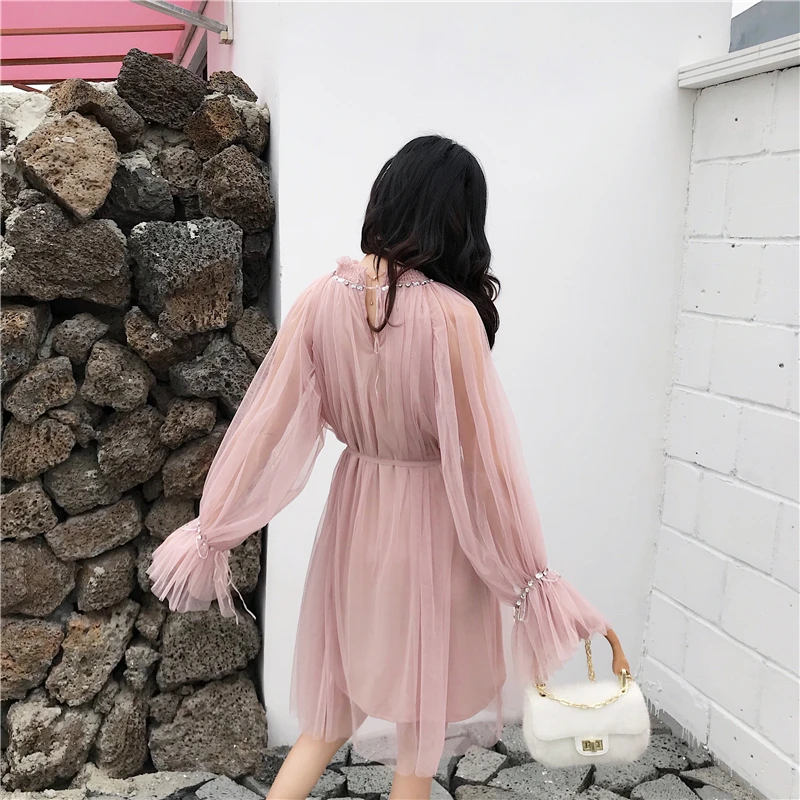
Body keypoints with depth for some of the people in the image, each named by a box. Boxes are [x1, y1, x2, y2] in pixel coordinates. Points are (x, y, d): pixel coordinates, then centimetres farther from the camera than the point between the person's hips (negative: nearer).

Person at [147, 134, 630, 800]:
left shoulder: (323, 296, -9)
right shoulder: (451, 315, -23)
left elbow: (267, 422, -5)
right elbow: (484, 461, -19)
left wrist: (214, 529, 6)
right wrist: (537, 585, -8)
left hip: (353, 517, 5)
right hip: (429, 527, -4)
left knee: (334, 709, 25)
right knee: (419, 721, 19)